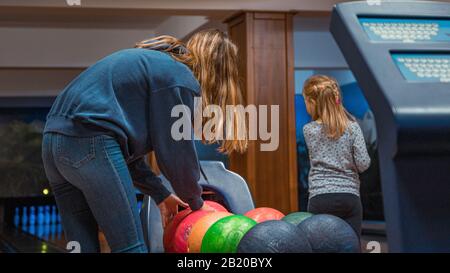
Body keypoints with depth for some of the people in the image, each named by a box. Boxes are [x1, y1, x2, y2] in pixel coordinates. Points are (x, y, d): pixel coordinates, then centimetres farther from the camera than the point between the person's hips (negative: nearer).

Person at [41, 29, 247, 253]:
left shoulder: (151, 63, 26)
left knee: (83, 246, 12)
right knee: (130, 247, -4)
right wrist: (196, 203, 18)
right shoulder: (180, 79, -2)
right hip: (89, 142, -10)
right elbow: (176, 153, 0)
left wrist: (160, 195, 29)